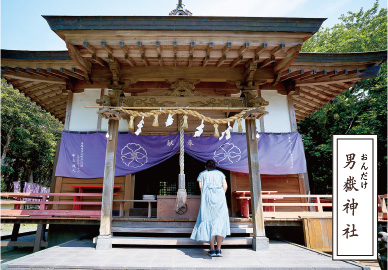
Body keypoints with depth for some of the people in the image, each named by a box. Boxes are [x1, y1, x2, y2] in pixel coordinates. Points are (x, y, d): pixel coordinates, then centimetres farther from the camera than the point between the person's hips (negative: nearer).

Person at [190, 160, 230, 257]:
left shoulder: (202, 174, 17)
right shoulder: (220, 173, 19)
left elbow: (201, 187, 5)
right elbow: (225, 186, 9)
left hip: (207, 198, -1)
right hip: (220, 198, 1)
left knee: (209, 222, 0)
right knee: (220, 222, 1)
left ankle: (212, 250, -3)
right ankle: (218, 250, -3)